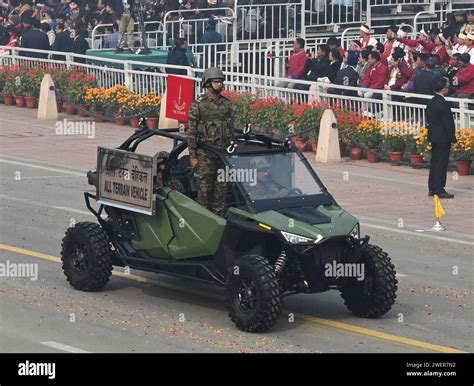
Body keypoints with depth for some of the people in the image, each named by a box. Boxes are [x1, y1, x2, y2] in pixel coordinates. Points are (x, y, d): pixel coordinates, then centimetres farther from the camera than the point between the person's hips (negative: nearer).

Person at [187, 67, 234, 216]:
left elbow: (231, 129, 14)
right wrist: (193, 156, -9)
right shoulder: (198, 105, -6)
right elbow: (191, 132, -6)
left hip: (224, 153, 5)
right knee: (204, 188, -2)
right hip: (205, 154, -5)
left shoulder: (227, 104, 9)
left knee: (221, 188, 7)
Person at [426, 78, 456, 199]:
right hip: (443, 138, -9)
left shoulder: (430, 103, 8)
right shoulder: (443, 104, -20)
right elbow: (448, 123, -19)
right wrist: (453, 139, -13)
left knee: (434, 162, 15)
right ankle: (439, 190, -2)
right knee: (441, 164, -4)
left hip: (433, 136, 9)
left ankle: (432, 189, 20)